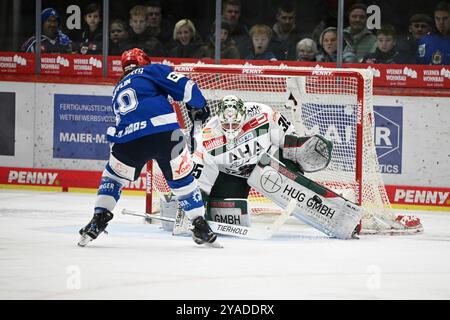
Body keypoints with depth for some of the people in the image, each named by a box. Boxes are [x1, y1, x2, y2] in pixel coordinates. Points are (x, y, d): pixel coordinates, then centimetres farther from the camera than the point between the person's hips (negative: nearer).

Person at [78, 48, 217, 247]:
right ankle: (201, 227, 12)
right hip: (164, 131, -3)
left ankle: (99, 220, 15)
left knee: (113, 176, 26)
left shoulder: (118, 91, 34)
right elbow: (182, 85, 6)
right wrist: (199, 106, 17)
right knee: (182, 178, 13)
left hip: (129, 139, 3)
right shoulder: (152, 71, 19)